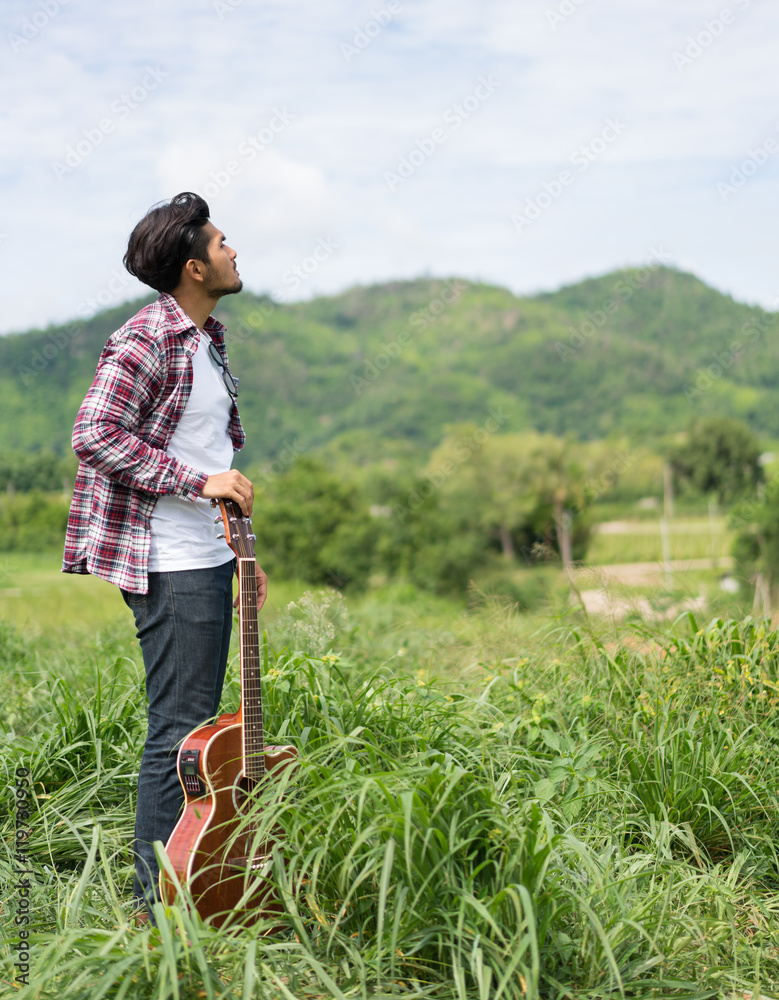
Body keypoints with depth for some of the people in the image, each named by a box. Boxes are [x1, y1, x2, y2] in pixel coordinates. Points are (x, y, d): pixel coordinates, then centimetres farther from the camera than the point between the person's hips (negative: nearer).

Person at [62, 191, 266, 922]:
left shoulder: (207, 339, 16)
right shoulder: (146, 340, -14)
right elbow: (94, 435, -23)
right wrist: (199, 481, -23)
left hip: (209, 559, 9)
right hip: (170, 565, -9)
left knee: (201, 723, 15)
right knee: (179, 727, -4)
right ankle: (159, 897, 7)